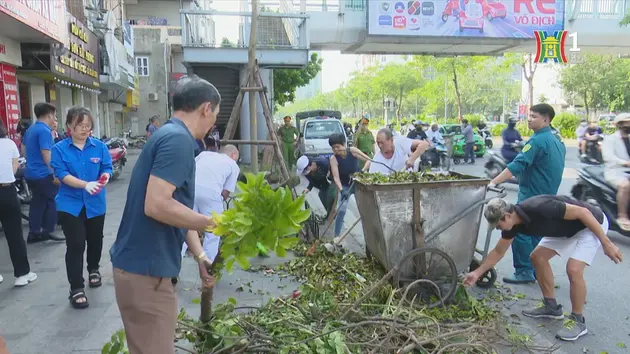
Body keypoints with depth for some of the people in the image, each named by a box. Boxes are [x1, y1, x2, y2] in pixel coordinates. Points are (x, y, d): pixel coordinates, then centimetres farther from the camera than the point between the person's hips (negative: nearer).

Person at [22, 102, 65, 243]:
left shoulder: (30, 130, 13)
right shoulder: (44, 131, -17)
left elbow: (23, 149, 24)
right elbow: (46, 155, -22)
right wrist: (55, 174, -17)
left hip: (30, 173, 9)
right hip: (43, 174, -9)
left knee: (38, 203, 13)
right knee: (55, 200, 1)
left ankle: (34, 233, 16)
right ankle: (47, 231, 4)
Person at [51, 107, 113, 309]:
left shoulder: (100, 147, -2)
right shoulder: (59, 149, -7)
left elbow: (107, 168, -3)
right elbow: (62, 174, -15)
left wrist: (104, 178, -28)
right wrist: (86, 184, -31)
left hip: (95, 203, 3)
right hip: (70, 204, -2)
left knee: (95, 240, 19)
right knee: (75, 245, -6)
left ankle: (93, 270, 45)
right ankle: (76, 289, 2)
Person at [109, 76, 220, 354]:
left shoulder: (169, 136, 13)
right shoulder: (178, 139, -18)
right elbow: (156, 205, -28)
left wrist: (200, 256, 13)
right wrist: (213, 224, -16)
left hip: (146, 265, 10)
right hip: (145, 270, -10)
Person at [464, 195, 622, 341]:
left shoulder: (539, 208, -35)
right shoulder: (513, 223, -9)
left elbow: (583, 212, -27)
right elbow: (498, 252, 4)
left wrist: (606, 243, -23)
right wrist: (477, 273, 4)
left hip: (592, 223, -8)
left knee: (573, 269, -20)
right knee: (538, 257, 5)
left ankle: (578, 321, 0)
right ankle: (551, 306, 19)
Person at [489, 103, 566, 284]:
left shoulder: (538, 140, -17)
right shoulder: (556, 141, 14)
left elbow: (518, 165, -28)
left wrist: (494, 182, -31)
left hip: (532, 195, -10)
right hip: (547, 195, 10)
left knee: (519, 231, -5)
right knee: (537, 232, 16)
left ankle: (524, 272, -2)